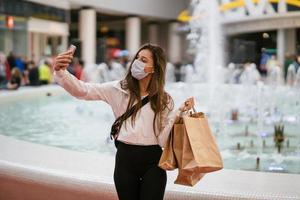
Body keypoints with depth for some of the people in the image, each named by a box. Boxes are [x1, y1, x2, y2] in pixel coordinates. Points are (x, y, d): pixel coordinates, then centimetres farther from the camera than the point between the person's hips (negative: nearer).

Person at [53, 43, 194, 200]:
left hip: (153, 161, 0)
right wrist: (60, 72, -25)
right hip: (125, 158, 0)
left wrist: (180, 111, -12)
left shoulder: (164, 99, 3)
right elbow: (83, 90, -10)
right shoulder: (119, 89, 0)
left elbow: (163, 138, -5)